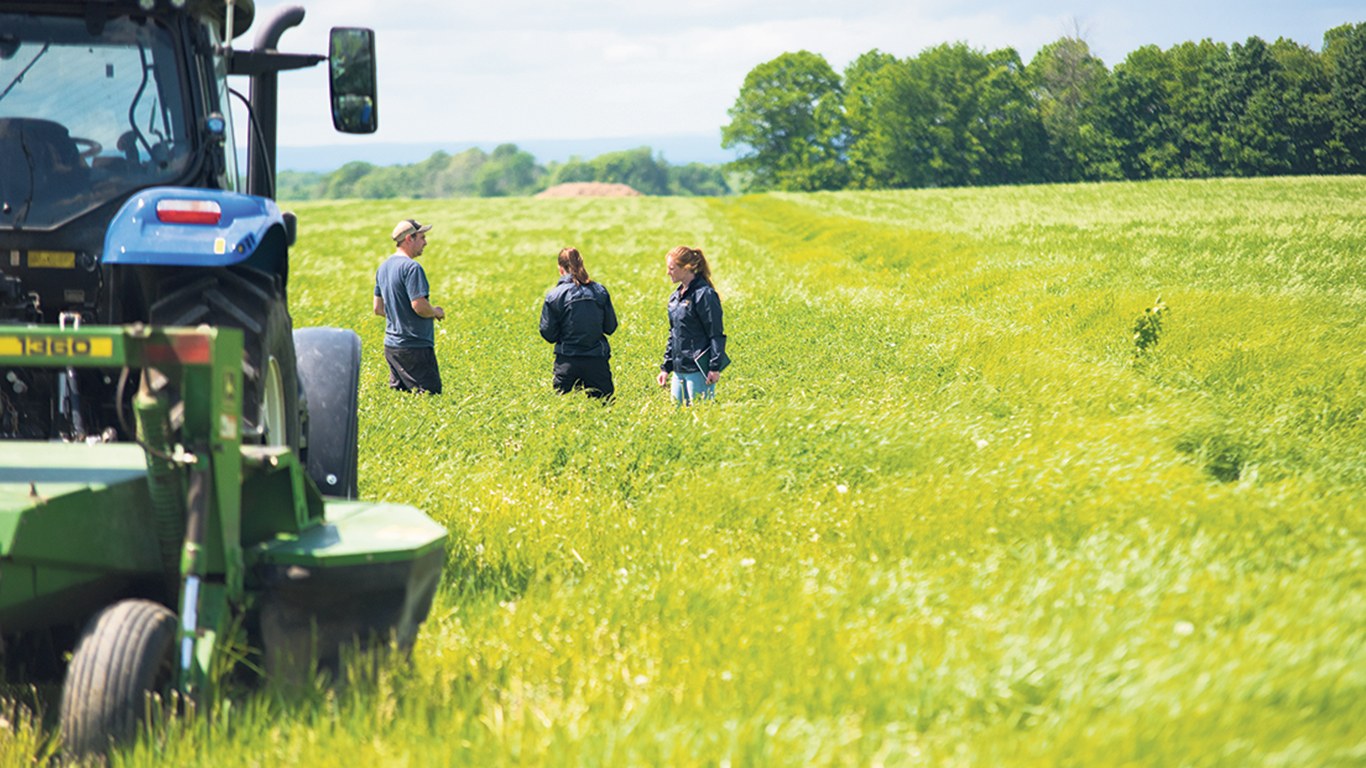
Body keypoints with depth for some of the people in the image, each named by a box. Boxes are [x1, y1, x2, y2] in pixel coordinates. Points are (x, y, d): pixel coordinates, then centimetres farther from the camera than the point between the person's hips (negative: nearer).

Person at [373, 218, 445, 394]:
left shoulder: (383, 267, 13)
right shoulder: (412, 267, -16)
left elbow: (378, 309, 18)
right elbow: (420, 307, -22)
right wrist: (436, 312, -3)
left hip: (391, 345, 9)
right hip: (414, 346, -9)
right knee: (431, 397, -6)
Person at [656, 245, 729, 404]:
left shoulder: (704, 295, -11)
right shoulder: (675, 297, 14)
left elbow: (717, 334, -13)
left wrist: (715, 368, -17)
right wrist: (665, 367, 18)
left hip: (699, 370, -8)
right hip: (679, 370, 8)